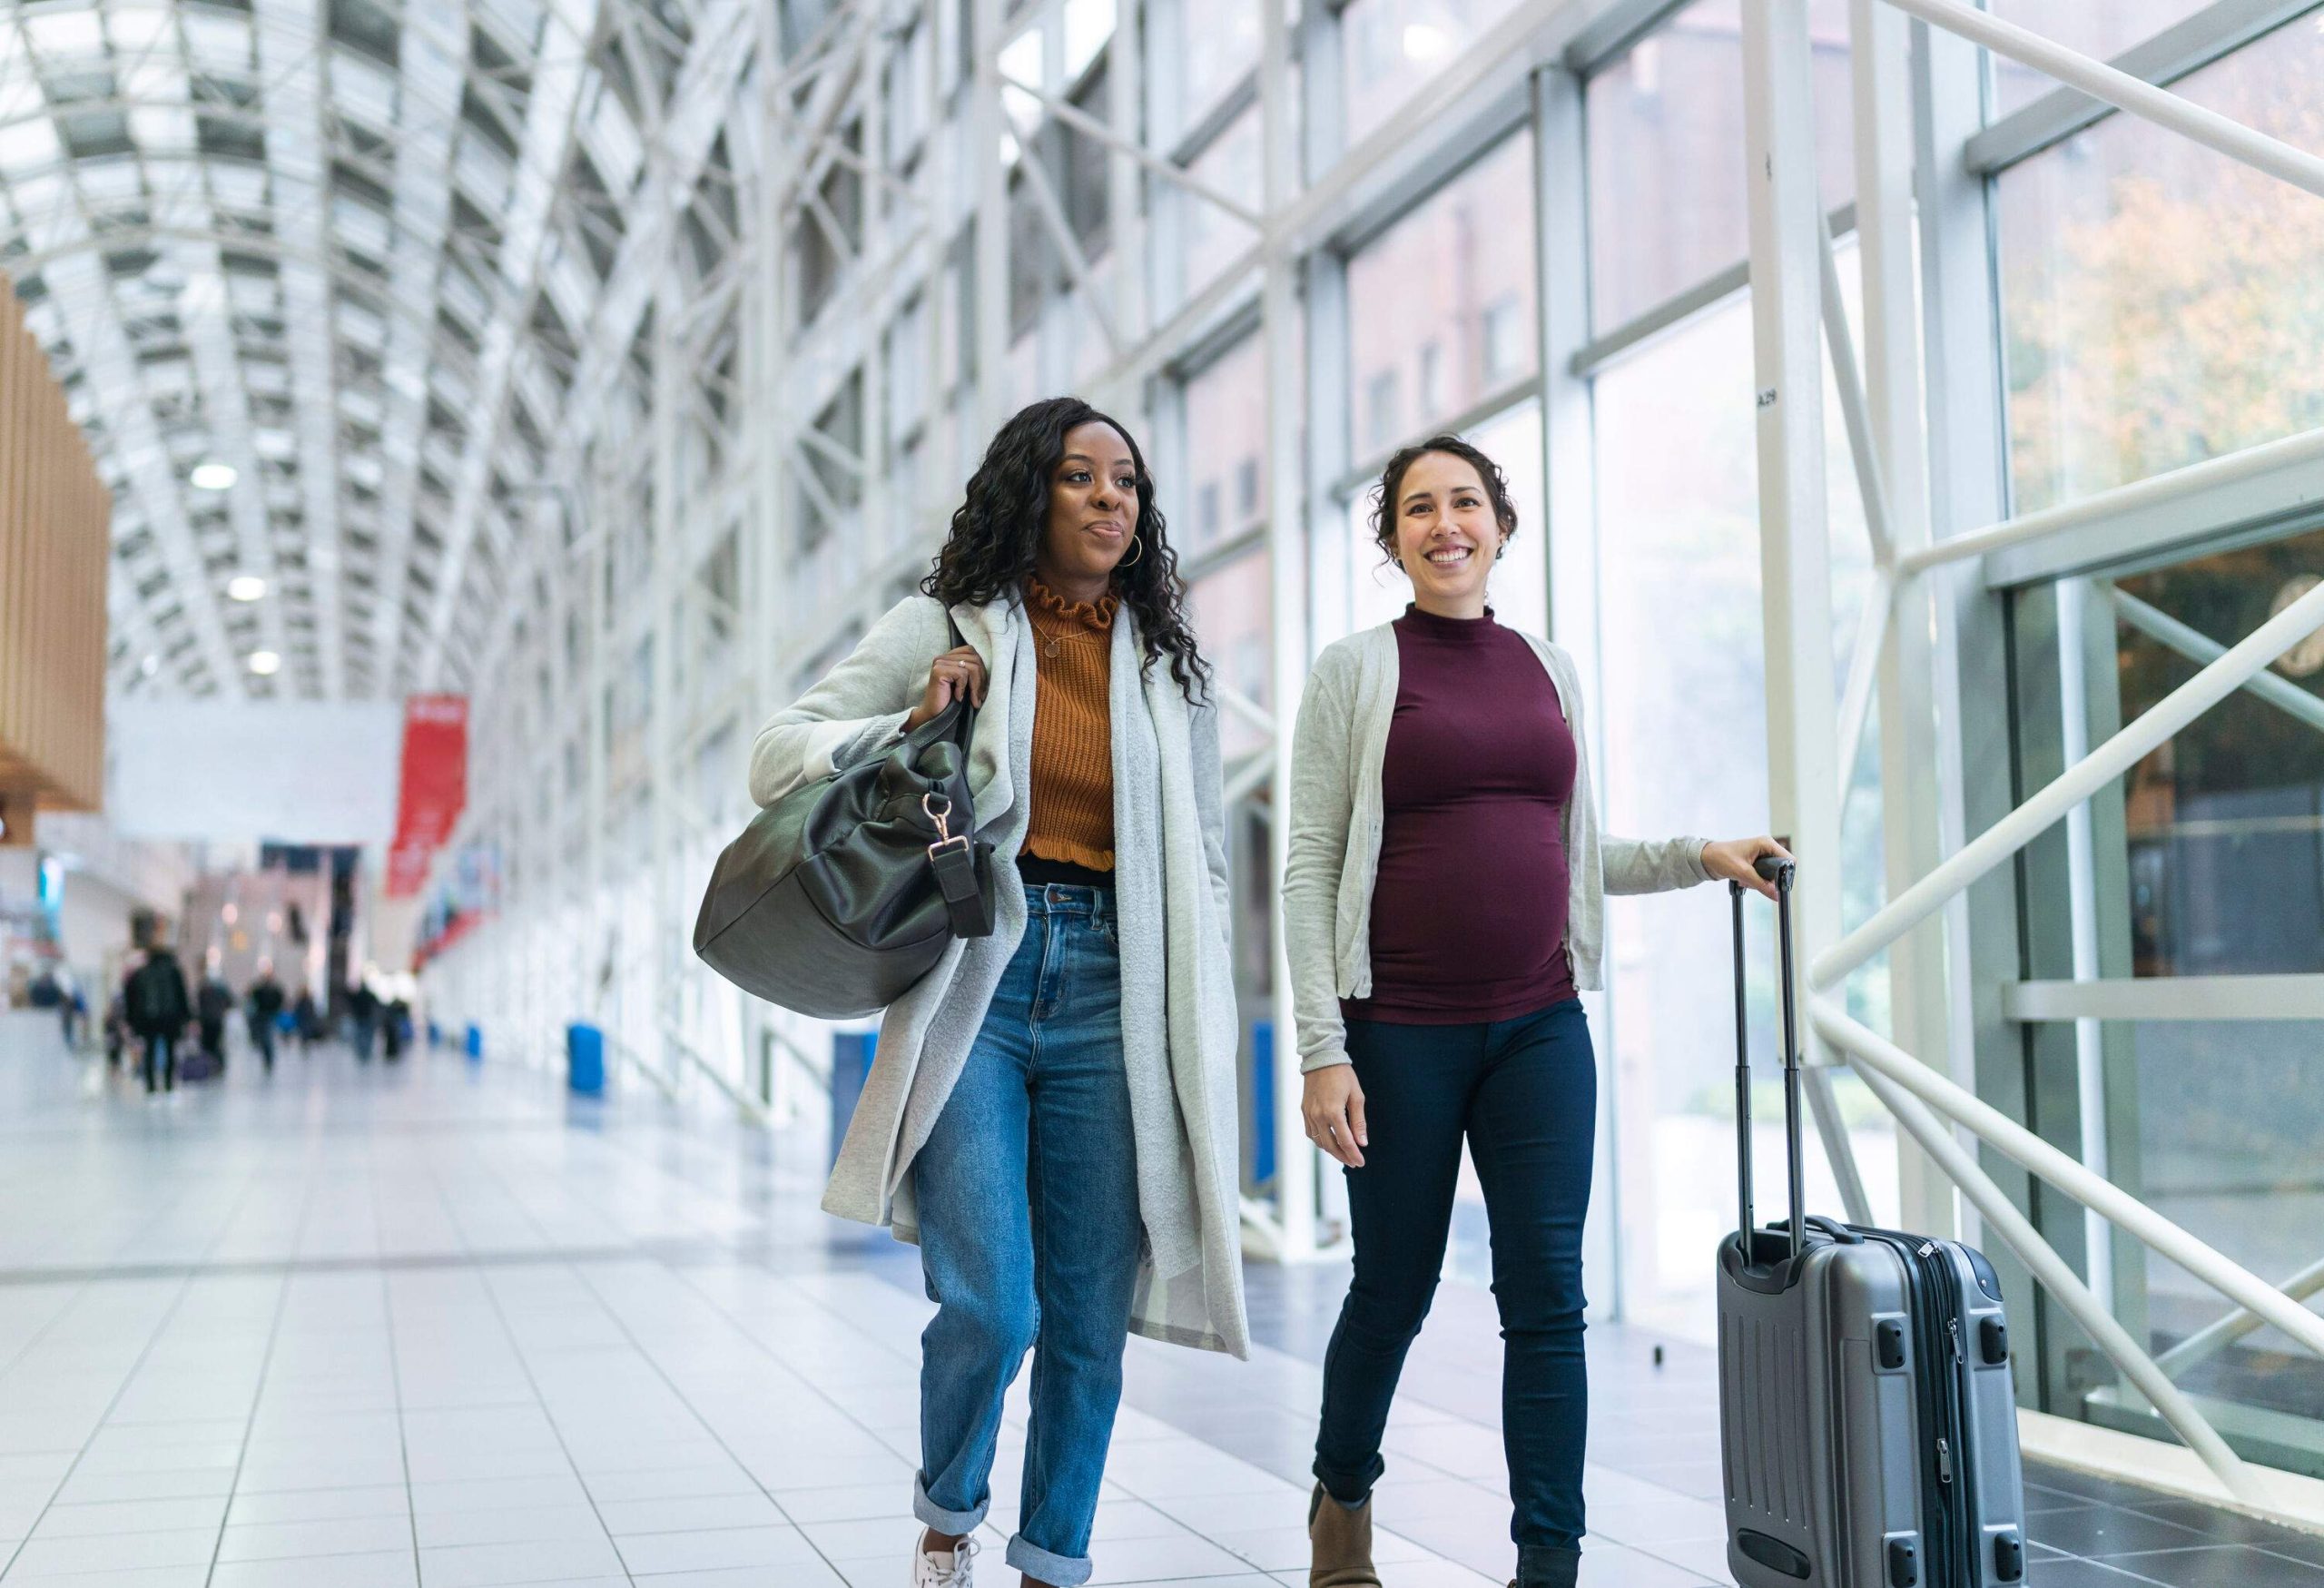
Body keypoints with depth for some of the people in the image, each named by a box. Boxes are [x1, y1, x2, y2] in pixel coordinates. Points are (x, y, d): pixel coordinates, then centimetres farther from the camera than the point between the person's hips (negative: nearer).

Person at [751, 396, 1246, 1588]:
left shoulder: (1169, 663, 13)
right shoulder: (942, 629, 6)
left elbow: (1200, 864, 16)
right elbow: (777, 761, 6)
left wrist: (1199, 1037, 10)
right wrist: (915, 728, -10)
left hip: (1108, 994, 3)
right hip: (972, 981, -2)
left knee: (1091, 1319, 4)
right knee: (989, 1307, -11)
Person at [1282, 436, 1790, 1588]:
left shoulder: (1548, 668, 12)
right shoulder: (1356, 669, -1)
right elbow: (1310, 872, -5)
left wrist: (1700, 857, 6)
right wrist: (1323, 1050, -12)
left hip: (1540, 1025, 3)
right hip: (1402, 1032, -3)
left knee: (1548, 1293, -4)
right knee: (1394, 1290, 8)